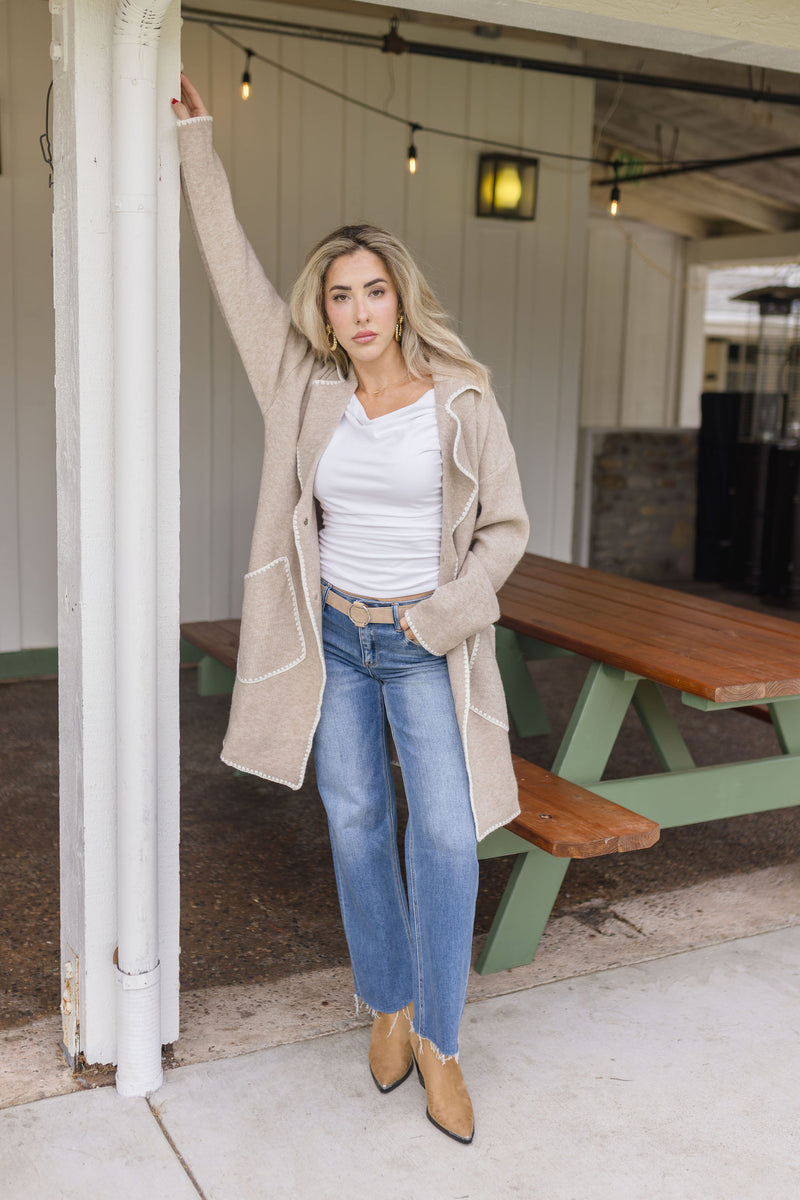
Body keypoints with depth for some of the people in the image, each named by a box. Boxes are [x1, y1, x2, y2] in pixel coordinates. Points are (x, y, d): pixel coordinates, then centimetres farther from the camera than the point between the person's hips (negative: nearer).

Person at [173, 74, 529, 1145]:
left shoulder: (462, 401, -9)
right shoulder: (312, 391, -1)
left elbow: (506, 528, -2)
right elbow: (237, 276, 5)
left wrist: (444, 615, -15)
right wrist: (194, 143, 9)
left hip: (428, 646, -2)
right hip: (334, 637, 3)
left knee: (445, 833, -6)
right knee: (355, 823, 9)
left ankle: (438, 1038, 10)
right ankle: (388, 1004, 28)